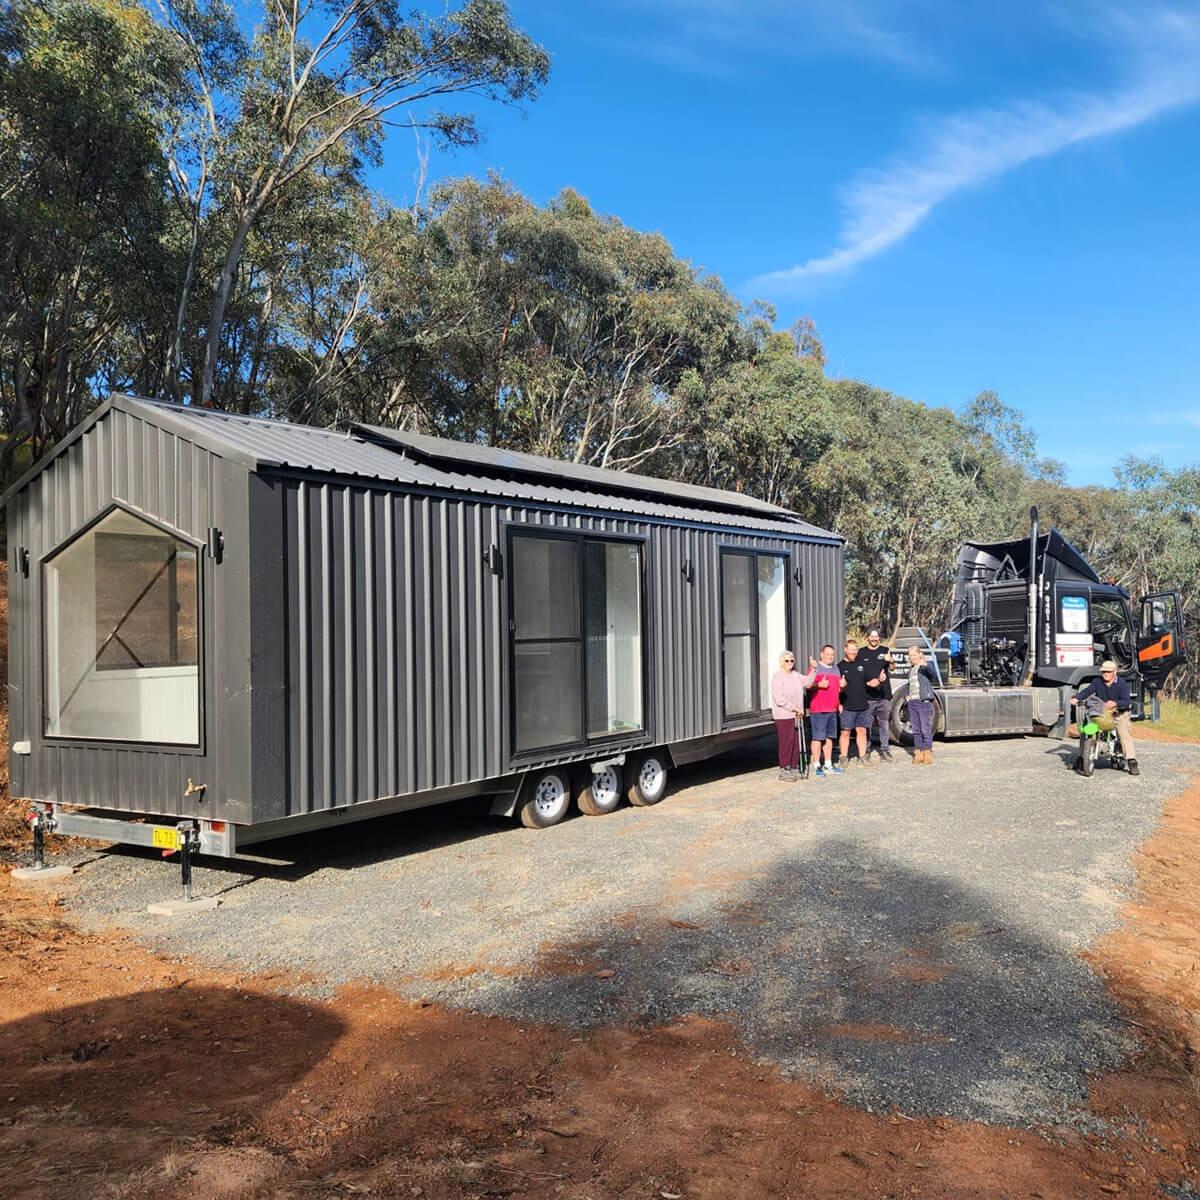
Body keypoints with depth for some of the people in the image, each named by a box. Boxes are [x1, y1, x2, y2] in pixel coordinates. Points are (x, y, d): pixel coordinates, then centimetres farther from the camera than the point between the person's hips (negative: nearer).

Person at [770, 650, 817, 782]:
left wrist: (812, 669, 4)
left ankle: (794, 768, 20)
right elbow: (779, 699, -18)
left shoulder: (795, 675, 14)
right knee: (786, 742, -6)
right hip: (783, 715, -8)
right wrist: (794, 709, -16)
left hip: (796, 715, 8)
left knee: (796, 742, 11)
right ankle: (784, 770, 0)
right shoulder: (778, 677, -12)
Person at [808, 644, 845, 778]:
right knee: (818, 737, -6)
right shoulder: (816, 668, -3)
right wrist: (819, 685, -25)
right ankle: (817, 766, -2)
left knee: (829, 737, 12)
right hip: (818, 709, -7)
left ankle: (828, 764, 20)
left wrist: (842, 686, 2)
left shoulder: (836, 668, 18)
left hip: (832, 709, 7)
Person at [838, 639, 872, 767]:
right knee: (845, 732, 1)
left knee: (862, 731, 7)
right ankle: (844, 758, 8)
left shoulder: (861, 664, 12)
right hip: (847, 707, -4)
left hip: (863, 705, 4)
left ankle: (862, 757, 14)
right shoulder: (840, 666, -3)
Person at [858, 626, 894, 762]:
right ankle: (866, 750, 8)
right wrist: (868, 682, -10)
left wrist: (889, 661, -21)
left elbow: (891, 669, 1)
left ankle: (884, 749, 12)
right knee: (867, 724, 1)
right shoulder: (861, 653, 6)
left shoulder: (885, 651, 9)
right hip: (867, 695, -1)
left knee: (884, 723, 5)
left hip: (884, 694, 1)